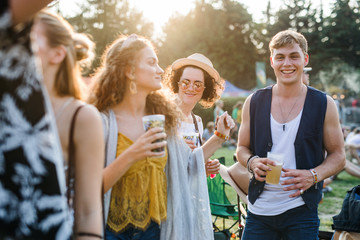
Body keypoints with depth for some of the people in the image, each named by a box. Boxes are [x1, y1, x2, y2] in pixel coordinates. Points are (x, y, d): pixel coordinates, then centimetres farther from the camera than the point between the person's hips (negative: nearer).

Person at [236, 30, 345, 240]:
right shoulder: (254, 102, 4)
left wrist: (313, 175, -14)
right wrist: (252, 162, -10)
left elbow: (338, 155, 5)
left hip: (301, 211, -1)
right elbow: (242, 148, 13)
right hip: (259, 209, 2)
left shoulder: (324, 104, 0)